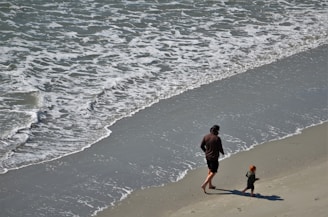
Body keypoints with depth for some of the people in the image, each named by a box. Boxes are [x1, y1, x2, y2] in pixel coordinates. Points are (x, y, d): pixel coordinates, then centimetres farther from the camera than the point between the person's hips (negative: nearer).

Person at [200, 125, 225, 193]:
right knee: (213, 172, 1)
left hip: (207, 156, 7)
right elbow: (220, 148, -15)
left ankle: (210, 185, 33)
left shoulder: (206, 137, -3)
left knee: (210, 170, 23)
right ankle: (204, 184, -12)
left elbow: (201, 146, 3)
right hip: (214, 157, -7)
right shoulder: (217, 138, -20)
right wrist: (222, 152, 7)